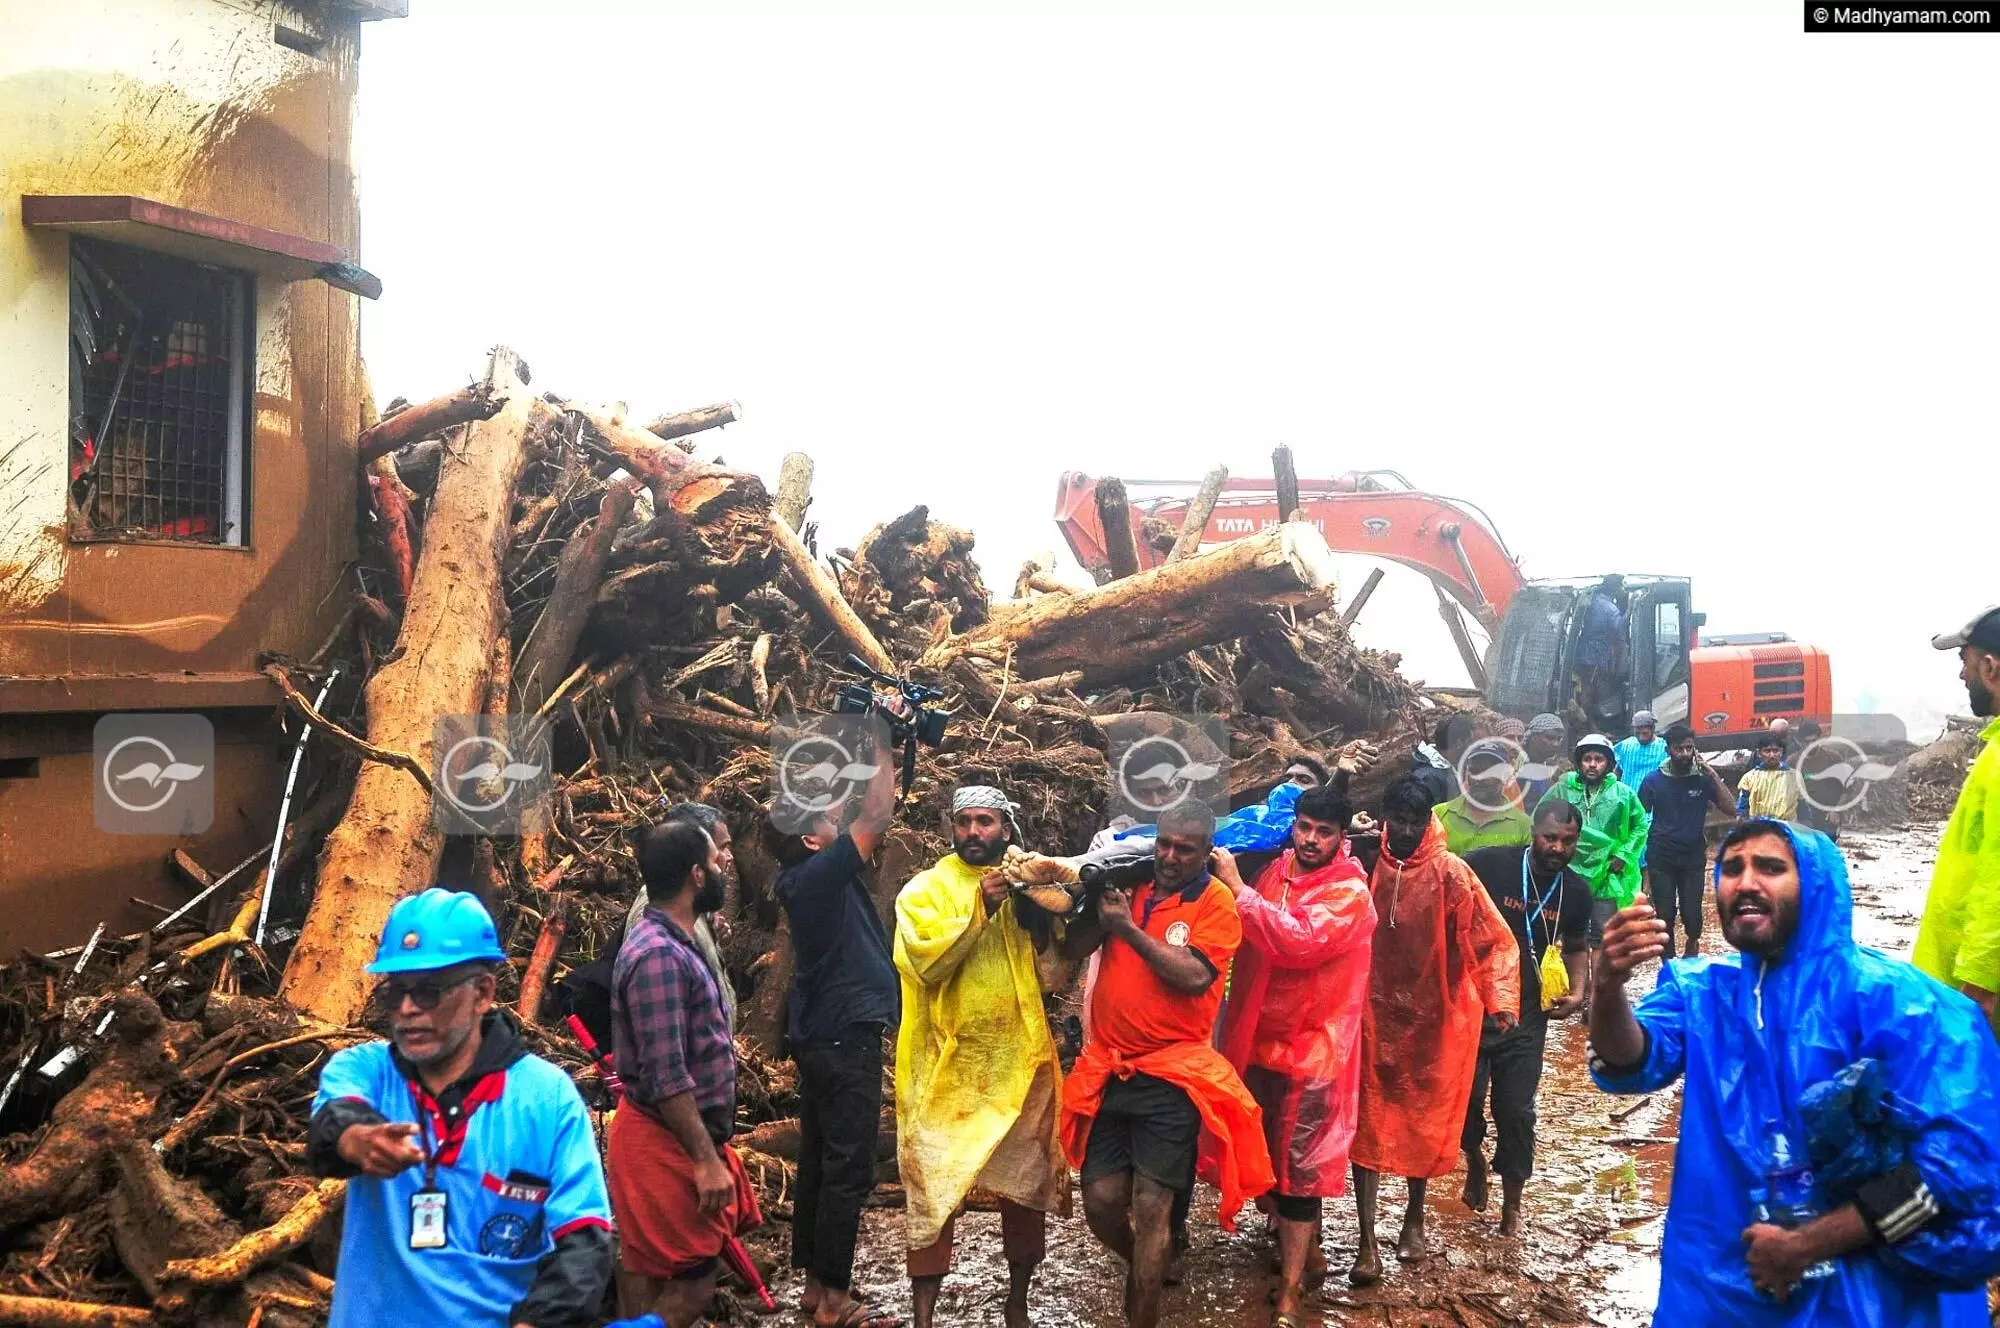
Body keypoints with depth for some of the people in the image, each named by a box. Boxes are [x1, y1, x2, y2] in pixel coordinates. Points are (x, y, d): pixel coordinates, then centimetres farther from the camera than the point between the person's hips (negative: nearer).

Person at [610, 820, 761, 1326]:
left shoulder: (672, 944, 11)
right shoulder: (658, 955, -22)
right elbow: (666, 1077, -25)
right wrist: (705, 1161, -24)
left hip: (685, 1136, 10)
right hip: (667, 1142, -10)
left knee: (649, 1275, 15)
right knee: (690, 1284, -4)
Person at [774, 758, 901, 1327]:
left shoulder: (811, 877, 9)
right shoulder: (818, 873, -16)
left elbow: (860, 813, 16)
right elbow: (874, 818, -19)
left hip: (824, 1035, 10)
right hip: (845, 1037, -10)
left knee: (820, 1162, 13)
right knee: (848, 1170, -5)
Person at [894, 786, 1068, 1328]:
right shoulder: (925, 889, 1)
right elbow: (925, 962, -16)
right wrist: (980, 909, -22)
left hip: (1019, 1063, 3)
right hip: (946, 1067, -3)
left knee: (1025, 1184, 11)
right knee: (933, 1188, -2)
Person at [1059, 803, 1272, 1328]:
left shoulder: (1216, 902, -5)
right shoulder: (1130, 886, 7)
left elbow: (1194, 975, -19)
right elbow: (1073, 947, 2)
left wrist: (1130, 929, -20)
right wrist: (1102, 905, -15)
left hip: (1171, 1074, -4)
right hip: (1107, 1069, 4)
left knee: (1151, 1207, -3)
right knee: (1101, 1202, 6)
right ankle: (1145, 1271, 35)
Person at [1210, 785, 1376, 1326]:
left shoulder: (1350, 891, -14)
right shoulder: (1276, 871, 5)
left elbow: (1299, 940, -30)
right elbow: (1249, 944, 20)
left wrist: (1236, 888, -26)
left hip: (1311, 1048, -6)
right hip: (1259, 1039, 6)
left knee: (1298, 1169, -1)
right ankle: (1301, 1249, 38)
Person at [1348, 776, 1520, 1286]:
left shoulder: (1450, 873, -13)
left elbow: (1493, 939, -15)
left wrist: (1501, 998, -26)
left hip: (1432, 1017, 0)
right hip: (1374, 1016, 0)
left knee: (1424, 1124, 15)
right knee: (1368, 1125, 1)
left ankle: (1415, 1216, 38)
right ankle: (1367, 1244, 6)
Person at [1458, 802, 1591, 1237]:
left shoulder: (1576, 891, 0)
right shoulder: (1488, 865, -14)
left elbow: (1577, 946, 16)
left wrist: (1578, 992, 1)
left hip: (1526, 1015, 2)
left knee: (1516, 1110, 4)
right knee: (1464, 1098, -1)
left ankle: (1512, 1201, 23)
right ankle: (1475, 1159, 32)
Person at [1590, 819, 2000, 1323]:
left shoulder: (1896, 1000, -13)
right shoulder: (1700, 988, 1)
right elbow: (1630, 1065, -15)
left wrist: (1806, 1246, -19)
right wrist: (1609, 984, -37)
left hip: (1865, 1297, -4)